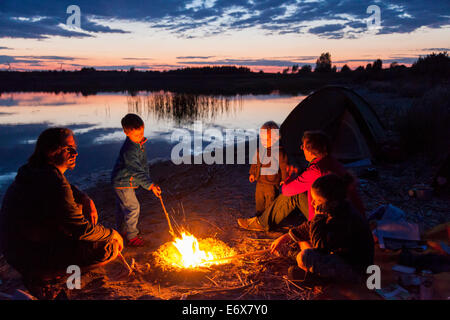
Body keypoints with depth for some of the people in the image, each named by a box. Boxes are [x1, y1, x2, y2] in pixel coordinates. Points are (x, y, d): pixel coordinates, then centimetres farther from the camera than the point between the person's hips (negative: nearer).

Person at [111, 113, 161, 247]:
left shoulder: (140, 143, -2)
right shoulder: (129, 150, -32)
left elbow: (143, 163, 11)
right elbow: (137, 171, -37)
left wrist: (147, 177, 11)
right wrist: (150, 185, -41)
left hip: (123, 182, 9)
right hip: (122, 183, -9)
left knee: (122, 207, 22)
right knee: (133, 208, -3)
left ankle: (122, 231, 39)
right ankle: (131, 237, 10)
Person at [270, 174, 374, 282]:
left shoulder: (345, 219, -32)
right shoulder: (334, 210, -5)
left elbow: (319, 246, -30)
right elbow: (309, 226, 9)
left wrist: (319, 216, -30)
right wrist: (285, 238, 7)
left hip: (353, 270, -9)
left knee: (304, 257, -30)